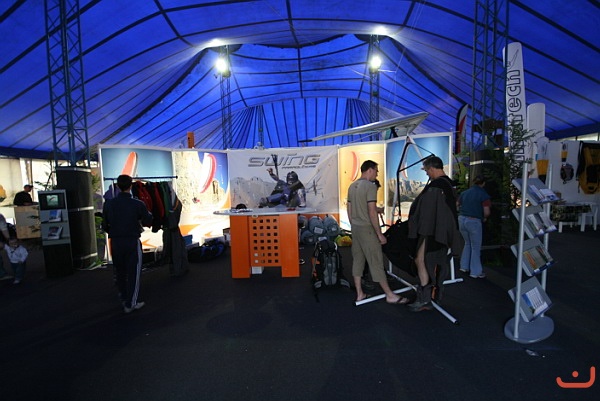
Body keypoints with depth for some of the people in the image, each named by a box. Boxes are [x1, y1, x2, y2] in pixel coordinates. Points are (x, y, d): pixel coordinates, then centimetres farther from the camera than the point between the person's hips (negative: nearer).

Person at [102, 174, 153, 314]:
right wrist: (147, 213, 13)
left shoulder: (109, 204, -3)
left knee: (120, 272, 19)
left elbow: (105, 226, 4)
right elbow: (148, 221, -6)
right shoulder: (138, 204, -15)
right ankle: (131, 304, 13)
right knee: (133, 273, 7)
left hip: (115, 242, 4)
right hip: (132, 241, -4)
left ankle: (124, 299, 33)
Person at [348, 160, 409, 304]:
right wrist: (379, 233, -14)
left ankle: (359, 294, 20)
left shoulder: (352, 186, 10)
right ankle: (390, 295, 12)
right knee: (376, 261, 0)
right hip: (366, 228, -8)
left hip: (355, 228, 8)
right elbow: (372, 212, -20)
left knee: (357, 260, 12)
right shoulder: (370, 186, -15)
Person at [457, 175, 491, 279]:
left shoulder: (464, 193, 9)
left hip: (461, 219, 5)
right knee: (476, 247, 9)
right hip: (474, 221, -5)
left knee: (468, 243, 25)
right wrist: (485, 218, 9)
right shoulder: (484, 195, -6)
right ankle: (475, 272, 18)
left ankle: (464, 266, 28)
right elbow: (486, 212, -11)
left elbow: (458, 206, 15)